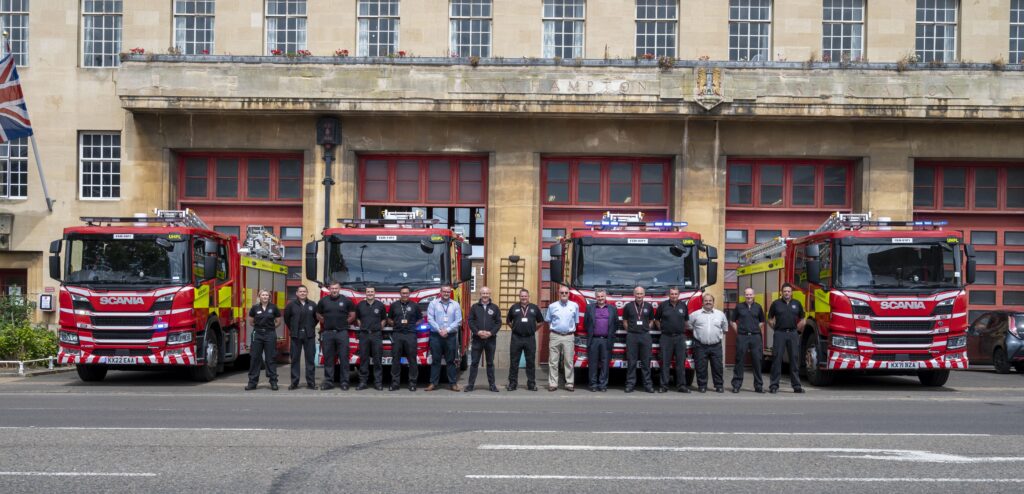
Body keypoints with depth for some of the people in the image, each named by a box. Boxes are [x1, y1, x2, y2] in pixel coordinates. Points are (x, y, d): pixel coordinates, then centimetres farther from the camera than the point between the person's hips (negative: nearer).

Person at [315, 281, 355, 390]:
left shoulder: (346, 300, 3)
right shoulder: (323, 301, 7)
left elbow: (352, 315, 10)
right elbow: (318, 315, 18)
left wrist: (343, 323, 7)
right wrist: (327, 322, 11)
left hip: (342, 333, -2)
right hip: (327, 333, 2)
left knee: (344, 358, -2)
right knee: (328, 358, 4)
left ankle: (345, 382, 2)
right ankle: (328, 381, 10)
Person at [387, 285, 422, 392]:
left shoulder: (415, 305, 7)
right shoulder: (394, 305, 9)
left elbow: (420, 319, 14)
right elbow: (389, 319, 18)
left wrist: (413, 325, 0)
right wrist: (395, 324, 2)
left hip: (410, 335, -1)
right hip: (397, 334, 1)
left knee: (412, 359, -1)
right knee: (395, 359, 1)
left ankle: (412, 383, 4)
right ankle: (395, 382, 5)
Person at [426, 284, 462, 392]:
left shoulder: (455, 305, 8)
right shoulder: (433, 304, 6)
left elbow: (458, 321, 1)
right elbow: (430, 319, -3)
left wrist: (447, 330, -10)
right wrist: (439, 330, -12)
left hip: (451, 336, 1)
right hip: (436, 336, -1)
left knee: (451, 361, 3)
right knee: (435, 360, 2)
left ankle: (453, 383, 5)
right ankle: (433, 383, 5)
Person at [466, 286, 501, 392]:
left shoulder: (495, 308, 7)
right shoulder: (474, 307, 6)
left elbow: (498, 322, 3)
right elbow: (470, 321, 1)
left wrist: (491, 333, -11)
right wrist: (478, 332, -13)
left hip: (490, 339, 0)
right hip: (477, 339, 0)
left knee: (490, 363, 6)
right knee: (474, 362, 2)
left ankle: (492, 384, 11)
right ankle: (471, 384, 6)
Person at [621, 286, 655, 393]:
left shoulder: (649, 306, 6)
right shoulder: (628, 306, 3)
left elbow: (651, 320, 17)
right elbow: (624, 320, 12)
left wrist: (646, 328, 7)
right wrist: (630, 329, 5)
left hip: (645, 336, 1)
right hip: (632, 336, -1)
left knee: (646, 361, 2)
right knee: (631, 361, 1)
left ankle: (648, 384, 6)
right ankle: (630, 383, 4)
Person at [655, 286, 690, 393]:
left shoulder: (683, 305, 7)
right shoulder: (663, 305, 1)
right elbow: (656, 319, 12)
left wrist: (683, 330, 13)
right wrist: (661, 329, 6)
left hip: (680, 337, 2)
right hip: (666, 337, -2)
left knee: (681, 363, 2)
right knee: (665, 363, 0)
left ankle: (681, 385, 6)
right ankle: (664, 385, 3)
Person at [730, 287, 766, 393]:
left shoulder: (758, 307, 8)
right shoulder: (739, 307, 4)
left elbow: (762, 322, 18)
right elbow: (733, 322, 10)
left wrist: (758, 331, 9)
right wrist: (738, 331, 3)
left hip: (755, 337, 1)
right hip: (742, 337, -1)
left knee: (757, 361, 2)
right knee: (739, 361, 0)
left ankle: (759, 386, 9)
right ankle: (736, 385, 5)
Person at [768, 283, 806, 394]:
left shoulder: (797, 304, 9)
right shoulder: (776, 304, 4)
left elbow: (801, 319, 16)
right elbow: (770, 318, 11)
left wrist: (797, 329, 8)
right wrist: (775, 328, 4)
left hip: (793, 334, 2)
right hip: (779, 334, -2)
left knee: (795, 358, 3)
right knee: (777, 358, -3)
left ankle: (796, 385, 8)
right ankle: (774, 385, 0)